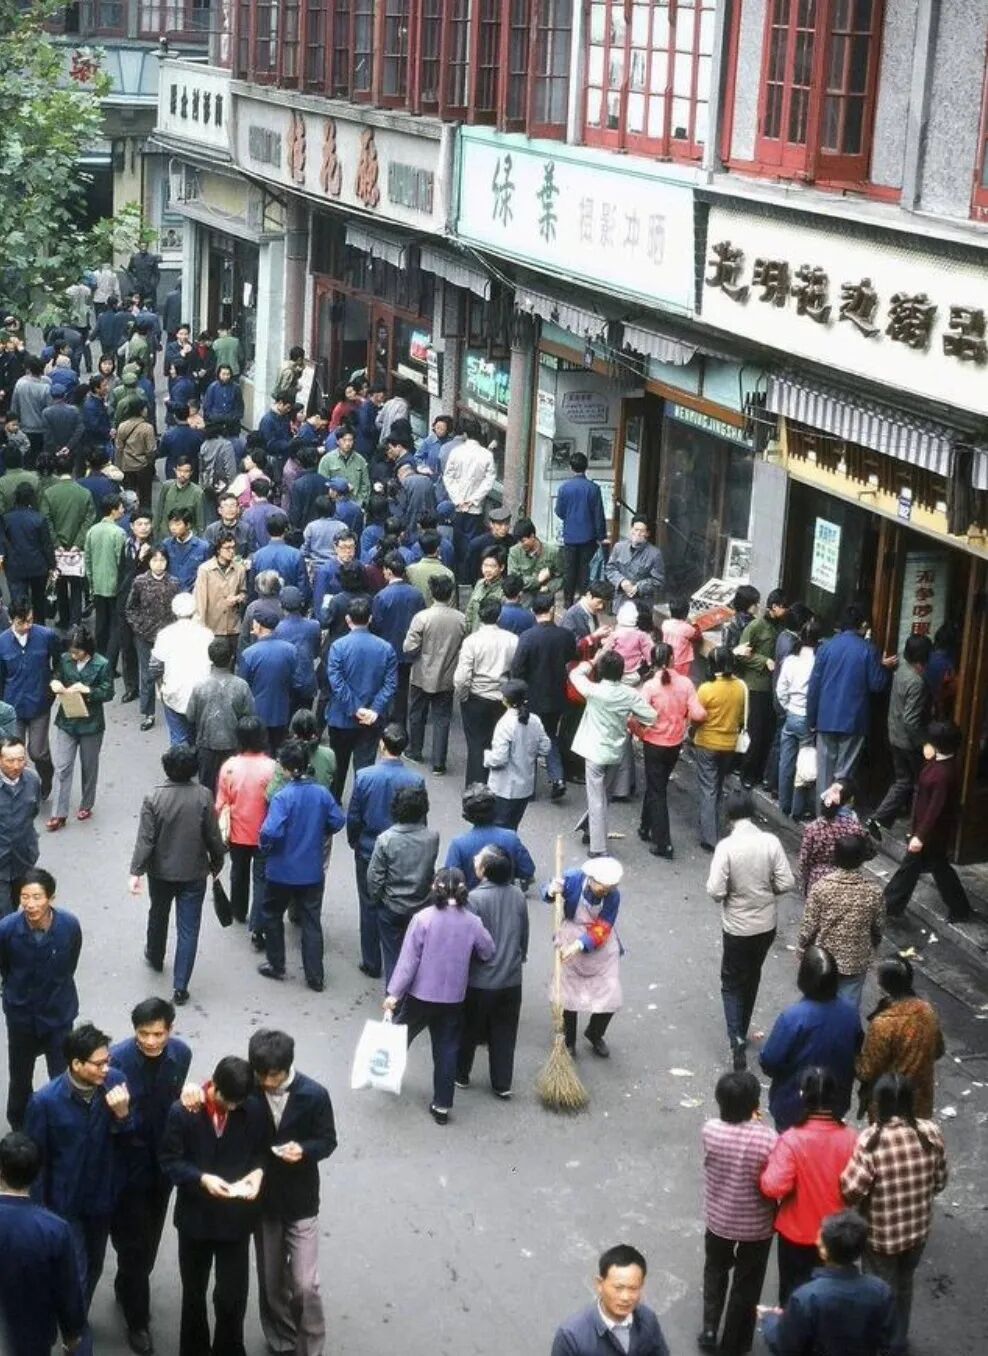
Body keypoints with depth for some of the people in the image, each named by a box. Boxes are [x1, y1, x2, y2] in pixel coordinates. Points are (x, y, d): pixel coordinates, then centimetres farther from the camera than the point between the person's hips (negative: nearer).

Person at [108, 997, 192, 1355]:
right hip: (128, 1162, -5)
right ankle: (137, 1318, 22)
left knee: (150, 1237, 20)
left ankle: (127, 1291, 46)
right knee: (132, 1241, 4)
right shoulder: (117, 1058, -24)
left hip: (164, 1159, 5)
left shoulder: (181, 1054, -9)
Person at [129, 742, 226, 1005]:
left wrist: (136, 872, -10)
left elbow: (145, 840, -16)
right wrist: (216, 863, 9)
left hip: (161, 872, 1)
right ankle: (180, 987, 0)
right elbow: (213, 836, -7)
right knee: (188, 929, 4)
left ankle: (155, 957, 51)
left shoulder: (153, 798, -16)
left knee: (158, 915, 27)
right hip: (194, 874, -1)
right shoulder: (203, 796, -14)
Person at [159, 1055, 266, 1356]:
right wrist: (202, 1178, -27)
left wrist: (258, 1171, -18)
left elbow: (261, 1151, 3)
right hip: (195, 1217, 0)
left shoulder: (253, 1109, -11)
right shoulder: (182, 1111, -15)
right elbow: (170, 1162, -11)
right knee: (193, 1292, 19)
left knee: (232, 1295, 4)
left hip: (236, 1218, 0)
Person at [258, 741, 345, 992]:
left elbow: (271, 832, -28)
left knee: (272, 916, 19)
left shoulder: (282, 797, -21)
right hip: (313, 870, 4)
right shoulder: (322, 793, -6)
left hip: (282, 870, -4)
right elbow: (337, 822, 3)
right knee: (311, 922, 11)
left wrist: (265, 847, -8)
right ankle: (315, 977, 12)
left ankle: (276, 966, 28)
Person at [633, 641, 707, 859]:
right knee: (656, 785, 23)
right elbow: (698, 715, -14)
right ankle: (646, 828, 37)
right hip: (676, 744, 4)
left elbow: (636, 718, -25)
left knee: (657, 791, 5)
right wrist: (684, 718, 7)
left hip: (654, 744, -4)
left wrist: (640, 733, -5)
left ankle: (663, 844, 4)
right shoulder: (685, 683, -10)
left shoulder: (651, 686, -19)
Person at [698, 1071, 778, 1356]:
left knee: (716, 1271, 30)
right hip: (757, 1224, -2)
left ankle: (709, 1330, 31)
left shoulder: (710, 1131, -20)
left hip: (718, 1219, 2)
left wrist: (747, 1121, 1)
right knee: (747, 1283, 19)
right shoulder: (768, 1139, -27)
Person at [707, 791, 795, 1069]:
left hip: (738, 927, -3)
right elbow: (787, 883, -9)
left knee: (732, 983, 12)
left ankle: (737, 1039, -2)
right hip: (767, 924, 3)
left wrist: (729, 893, 2)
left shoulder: (726, 846, -19)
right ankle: (741, 1033, 36)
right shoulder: (771, 841, -10)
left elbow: (715, 891, -21)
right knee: (751, 979, 23)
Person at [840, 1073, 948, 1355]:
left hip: (881, 1234, -4)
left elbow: (851, 1191, -24)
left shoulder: (871, 1140, -27)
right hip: (918, 1229, 4)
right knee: (903, 1286, 28)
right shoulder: (931, 1132, -14)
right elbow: (940, 1182, -1)